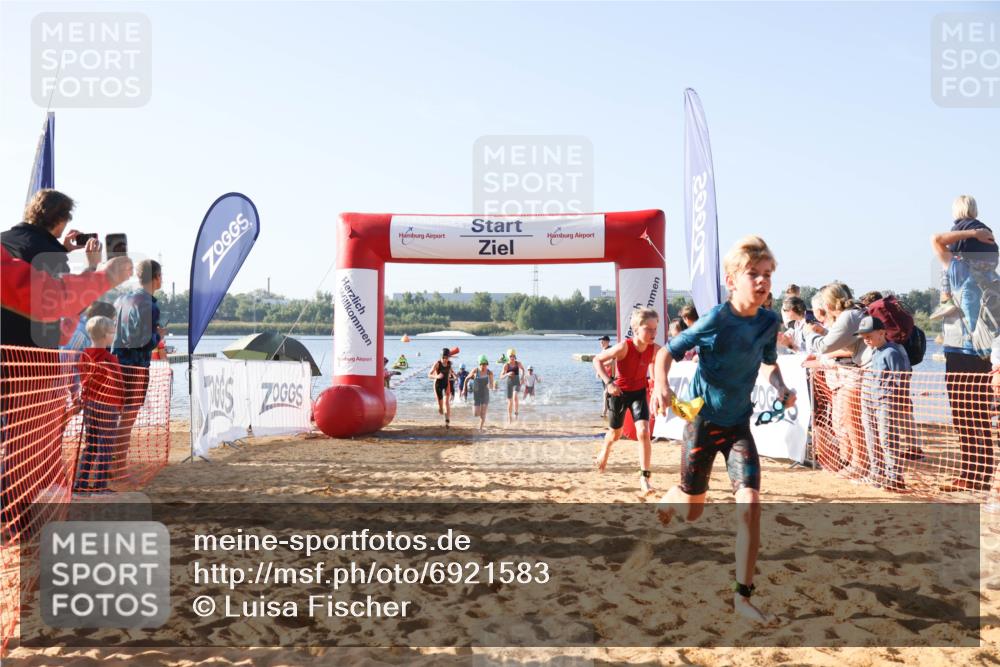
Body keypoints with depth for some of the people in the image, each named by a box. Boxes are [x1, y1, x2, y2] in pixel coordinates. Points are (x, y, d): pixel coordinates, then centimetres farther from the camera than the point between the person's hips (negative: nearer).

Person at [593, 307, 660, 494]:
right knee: (615, 434, 17)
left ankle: (645, 477, -8)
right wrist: (608, 382, -31)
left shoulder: (655, 349, -17)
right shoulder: (624, 346, -29)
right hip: (619, 393, -2)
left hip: (639, 393, 2)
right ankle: (604, 452, 53)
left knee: (643, 432, -17)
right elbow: (597, 360, -21)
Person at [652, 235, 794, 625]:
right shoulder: (716, 320, -20)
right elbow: (667, 353, -14)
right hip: (703, 420, -3)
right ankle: (659, 508, 48)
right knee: (692, 510, 9)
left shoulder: (769, 323, -5)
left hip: (739, 423, 4)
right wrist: (661, 386, -33)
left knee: (750, 503, -13)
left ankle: (742, 596, 0)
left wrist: (782, 390, -5)